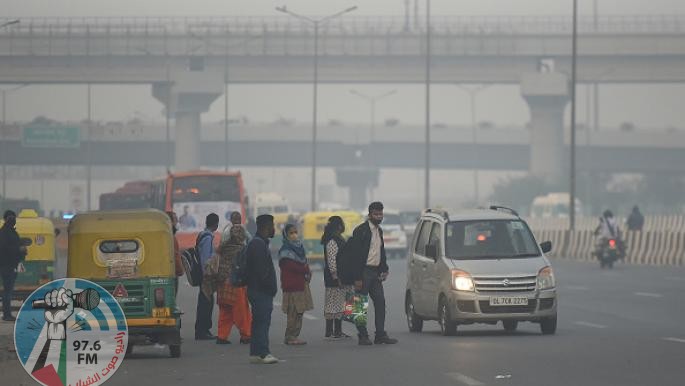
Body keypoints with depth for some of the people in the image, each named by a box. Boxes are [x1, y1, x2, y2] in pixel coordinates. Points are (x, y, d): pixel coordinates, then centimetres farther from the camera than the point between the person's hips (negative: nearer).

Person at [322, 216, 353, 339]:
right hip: (334, 279, -10)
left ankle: (338, 331, 16)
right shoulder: (332, 241, -15)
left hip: (342, 277, 10)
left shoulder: (339, 239, 17)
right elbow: (331, 260, -20)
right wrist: (336, 277, -22)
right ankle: (330, 331, -5)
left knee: (340, 304, 12)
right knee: (333, 304, -7)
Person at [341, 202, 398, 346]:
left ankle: (380, 335, 6)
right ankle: (363, 336, 1)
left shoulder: (379, 231, 14)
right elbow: (355, 255, -14)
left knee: (380, 302, 3)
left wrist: (384, 269, 9)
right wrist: (357, 278, -18)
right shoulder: (361, 231, -11)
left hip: (375, 273, 8)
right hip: (363, 272, -8)